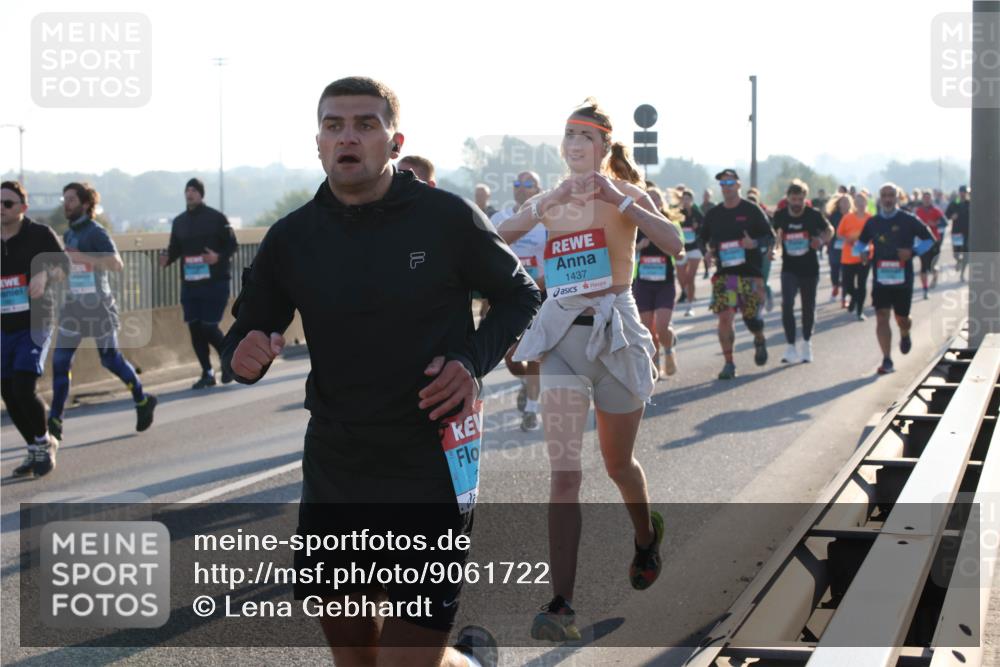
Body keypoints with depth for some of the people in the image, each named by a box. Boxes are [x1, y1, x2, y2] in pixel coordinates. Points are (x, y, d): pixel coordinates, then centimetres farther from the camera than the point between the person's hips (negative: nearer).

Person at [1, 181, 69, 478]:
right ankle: (35, 450, 23)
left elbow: (64, 267, -7)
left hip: (35, 323, -5)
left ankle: (44, 443, 5)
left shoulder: (39, 234, -4)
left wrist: (44, 273, -26)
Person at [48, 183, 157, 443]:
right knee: (60, 362, -3)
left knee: (111, 359, 3)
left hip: (98, 307, -7)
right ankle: (54, 422, -2)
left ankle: (142, 401, 25)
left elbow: (116, 263, -24)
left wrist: (81, 257, -29)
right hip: (72, 306, 7)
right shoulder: (68, 234, 12)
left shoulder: (95, 232, -12)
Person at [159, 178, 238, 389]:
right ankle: (207, 373, 13)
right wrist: (167, 259, -9)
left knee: (209, 327, -8)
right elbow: (175, 249, 13)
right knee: (195, 328, 3)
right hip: (189, 284, 5)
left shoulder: (216, 218, -4)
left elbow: (232, 245, -3)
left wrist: (218, 257, -22)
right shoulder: (179, 221, 11)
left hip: (215, 283, -5)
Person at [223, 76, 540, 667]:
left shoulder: (447, 217, -8)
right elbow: (249, 329, 11)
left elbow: (521, 294, 5)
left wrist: (475, 363, -12)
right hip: (333, 473, 4)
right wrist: (247, 357, -14)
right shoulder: (292, 238, 0)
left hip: (432, 470, -4)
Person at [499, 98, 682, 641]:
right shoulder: (547, 201, 8)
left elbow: (673, 244, -18)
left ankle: (647, 536, 49)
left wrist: (618, 199, -23)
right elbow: (496, 240, -8)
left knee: (618, 464, 14)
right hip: (561, 333, 1)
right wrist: (548, 203, -18)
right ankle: (561, 606, -15)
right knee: (564, 472, -10)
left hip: (615, 331, -1)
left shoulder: (625, 194, -1)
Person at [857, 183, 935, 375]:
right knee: (882, 317, -9)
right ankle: (887, 360, -7)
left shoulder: (908, 220, -2)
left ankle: (905, 335, 47)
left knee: (902, 318, 10)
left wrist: (913, 251, -12)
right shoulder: (872, 223, 6)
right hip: (881, 278, 1)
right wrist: (862, 253, -3)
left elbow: (929, 239, 4)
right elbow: (861, 242, 20)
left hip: (903, 278, -1)